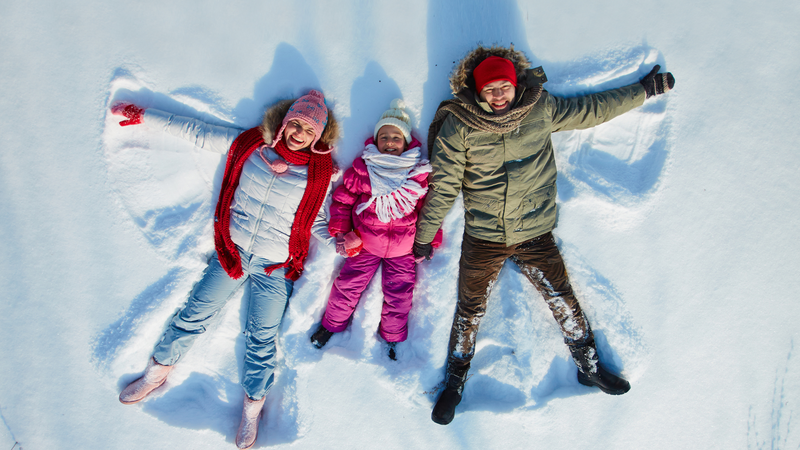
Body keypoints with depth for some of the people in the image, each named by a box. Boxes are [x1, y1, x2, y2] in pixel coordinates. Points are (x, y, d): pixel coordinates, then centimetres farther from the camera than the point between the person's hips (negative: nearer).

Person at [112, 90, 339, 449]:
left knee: (261, 339, 7)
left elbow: (316, 221, 2)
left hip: (275, 267, -1)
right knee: (194, 315, 8)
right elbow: (198, 133, 4)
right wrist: (143, 116, 6)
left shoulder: (319, 173, -6)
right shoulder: (250, 144, -2)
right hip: (232, 252, 2)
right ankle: (158, 371, 33)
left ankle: (252, 408, 26)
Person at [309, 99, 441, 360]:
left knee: (399, 294, 6)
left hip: (403, 248, 0)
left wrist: (429, 239, 2)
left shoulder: (419, 173, -4)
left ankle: (392, 337, 32)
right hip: (364, 242, 0)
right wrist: (340, 230, -3)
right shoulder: (362, 168, -5)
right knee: (348, 285, 5)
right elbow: (342, 198, 4)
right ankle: (332, 324, 32)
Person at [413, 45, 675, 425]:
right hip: (482, 238, -1)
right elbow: (443, 185, -6)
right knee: (470, 310, 8)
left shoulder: (541, 109, -3)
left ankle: (589, 367, 36)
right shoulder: (458, 125, -11)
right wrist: (425, 235, -1)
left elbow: (592, 109, 12)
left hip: (535, 234, 2)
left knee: (563, 301, 10)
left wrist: (645, 89, 19)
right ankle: (454, 383, 30)